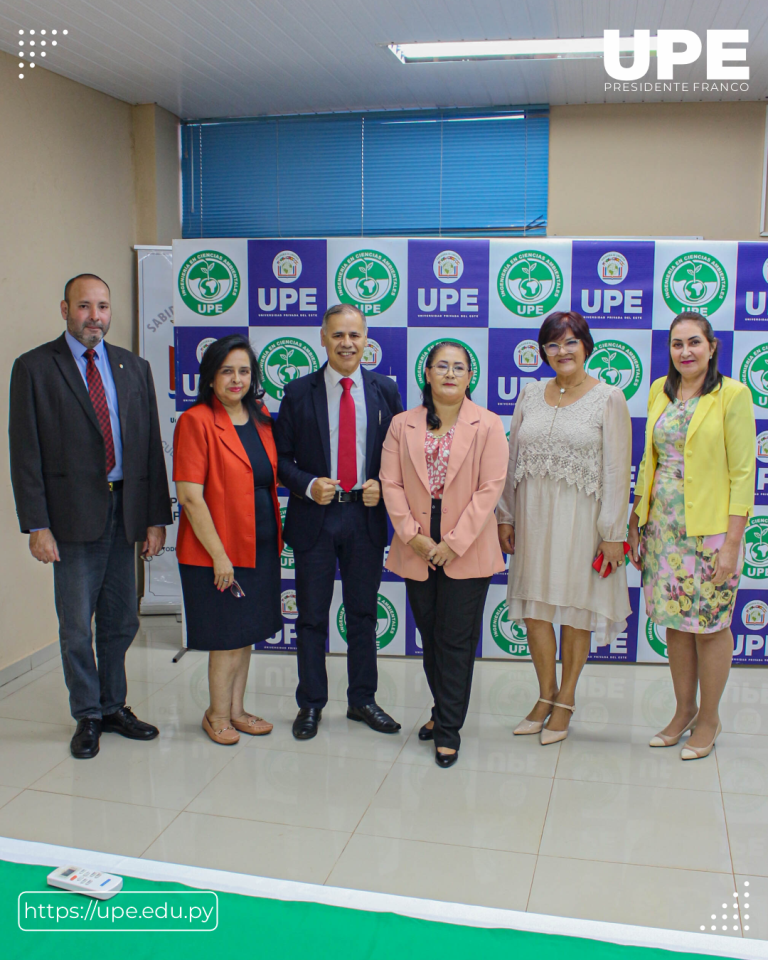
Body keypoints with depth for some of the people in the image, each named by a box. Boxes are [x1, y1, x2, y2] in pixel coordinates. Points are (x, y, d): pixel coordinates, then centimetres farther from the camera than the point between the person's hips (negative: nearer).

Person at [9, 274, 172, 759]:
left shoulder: (134, 367, 10)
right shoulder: (35, 367, -2)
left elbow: (151, 445, 8)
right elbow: (26, 452, -5)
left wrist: (156, 517, 3)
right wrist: (37, 525, -11)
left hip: (125, 512, 4)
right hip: (74, 514, -4)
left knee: (121, 623, 13)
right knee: (77, 628, 5)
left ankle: (114, 706, 30)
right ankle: (88, 716, 22)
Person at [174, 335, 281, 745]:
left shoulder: (261, 417, 8)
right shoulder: (196, 421, -13)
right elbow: (189, 496, -17)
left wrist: (276, 536, 8)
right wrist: (219, 555, -18)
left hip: (260, 546, 7)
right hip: (217, 550, -7)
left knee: (247, 634, 16)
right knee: (229, 638, 3)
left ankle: (236, 710, 31)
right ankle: (217, 714, 24)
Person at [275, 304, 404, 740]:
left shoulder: (385, 390, 4)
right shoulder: (298, 393, -1)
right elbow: (281, 458, 1)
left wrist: (382, 486, -9)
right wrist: (308, 485, -15)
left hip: (366, 514, 1)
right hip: (315, 515, -1)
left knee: (364, 613, 12)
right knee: (312, 615, 8)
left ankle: (363, 700, 27)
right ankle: (311, 704, 23)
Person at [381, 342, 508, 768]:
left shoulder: (488, 426, -3)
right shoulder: (402, 425, 5)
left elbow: (490, 488, -9)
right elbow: (391, 483, 1)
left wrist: (454, 542, -14)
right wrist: (411, 534, -10)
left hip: (466, 552, -3)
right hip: (417, 550, 3)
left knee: (456, 640, 1)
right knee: (430, 635, 14)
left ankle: (448, 730, 13)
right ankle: (443, 710, 34)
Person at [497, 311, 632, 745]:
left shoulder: (609, 399, -4)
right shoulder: (531, 395, 8)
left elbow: (617, 471, -7)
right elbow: (512, 459, 11)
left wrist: (613, 533, -11)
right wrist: (506, 516, 8)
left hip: (580, 518, -4)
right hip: (533, 515, 4)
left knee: (576, 609, 6)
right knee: (534, 605, 7)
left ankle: (566, 700, 23)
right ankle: (546, 694, 26)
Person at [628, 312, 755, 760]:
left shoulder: (733, 394, -8)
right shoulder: (659, 391, 8)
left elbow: (743, 473, -10)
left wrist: (732, 543, -13)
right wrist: (638, 523, 12)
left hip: (711, 529, -5)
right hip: (663, 528, 5)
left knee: (710, 625, 5)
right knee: (676, 622, 12)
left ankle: (709, 719, 22)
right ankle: (684, 711, 28)